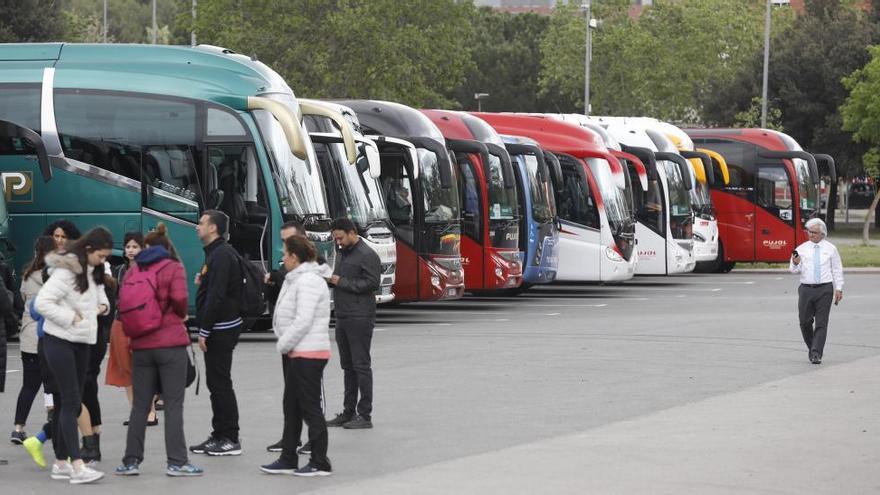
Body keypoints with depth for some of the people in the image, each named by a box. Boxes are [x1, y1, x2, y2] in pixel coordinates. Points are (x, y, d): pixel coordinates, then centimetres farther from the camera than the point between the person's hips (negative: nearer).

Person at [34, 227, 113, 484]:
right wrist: (70, 317, -21)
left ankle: (61, 463, 17)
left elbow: (100, 294, 25)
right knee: (70, 402, -13)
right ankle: (77, 467, -17)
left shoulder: (93, 272, 9)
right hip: (60, 341, -9)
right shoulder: (66, 271, -18)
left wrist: (103, 305, 3)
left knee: (72, 402, 10)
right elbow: (42, 302, -24)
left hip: (81, 342, 9)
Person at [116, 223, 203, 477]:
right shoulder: (173, 268, -3)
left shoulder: (134, 270, 9)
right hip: (171, 343, -4)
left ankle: (131, 460, 10)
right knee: (173, 405, -1)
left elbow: (123, 301, 2)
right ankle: (176, 462, -3)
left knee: (140, 405, 10)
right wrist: (182, 314, 5)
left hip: (141, 345, 4)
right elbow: (180, 298, -15)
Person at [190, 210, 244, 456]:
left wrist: (204, 331, -21)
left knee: (220, 382, -7)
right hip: (220, 328, 11)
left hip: (221, 328, -11)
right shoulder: (216, 253, 16)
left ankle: (230, 439, -4)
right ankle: (220, 436, 19)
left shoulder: (222, 255, -17)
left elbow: (217, 295, -23)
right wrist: (202, 282, 7)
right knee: (216, 382, 14)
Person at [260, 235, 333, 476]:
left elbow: (303, 320, -24)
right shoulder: (298, 279, 15)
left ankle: (320, 463, 2)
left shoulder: (308, 281, -18)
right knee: (291, 408, 14)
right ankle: (288, 459, 21)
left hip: (308, 354, -11)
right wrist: (285, 345, 10)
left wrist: (283, 344, -14)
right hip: (298, 353, 11)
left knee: (310, 408, -4)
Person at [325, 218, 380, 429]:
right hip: (342, 317, 9)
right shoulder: (342, 253, 17)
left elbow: (371, 283, -19)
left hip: (360, 318, -9)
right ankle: (348, 412, 18)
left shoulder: (367, 255, -11)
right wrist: (330, 279, 2)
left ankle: (365, 415, -4)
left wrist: (341, 282, -17)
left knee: (361, 365, -7)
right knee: (348, 366, 13)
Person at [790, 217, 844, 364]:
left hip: (824, 289, -1)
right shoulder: (801, 249, 8)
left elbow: (837, 270, 10)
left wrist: (839, 288, 3)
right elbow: (794, 269, 4)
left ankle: (816, 354, -9)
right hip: (806, 289, 2)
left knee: (821, 323, -7)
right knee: (805, 321, 1)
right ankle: (811, 347, 23)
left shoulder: (830, 249, 8)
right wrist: (796, 263, -19)